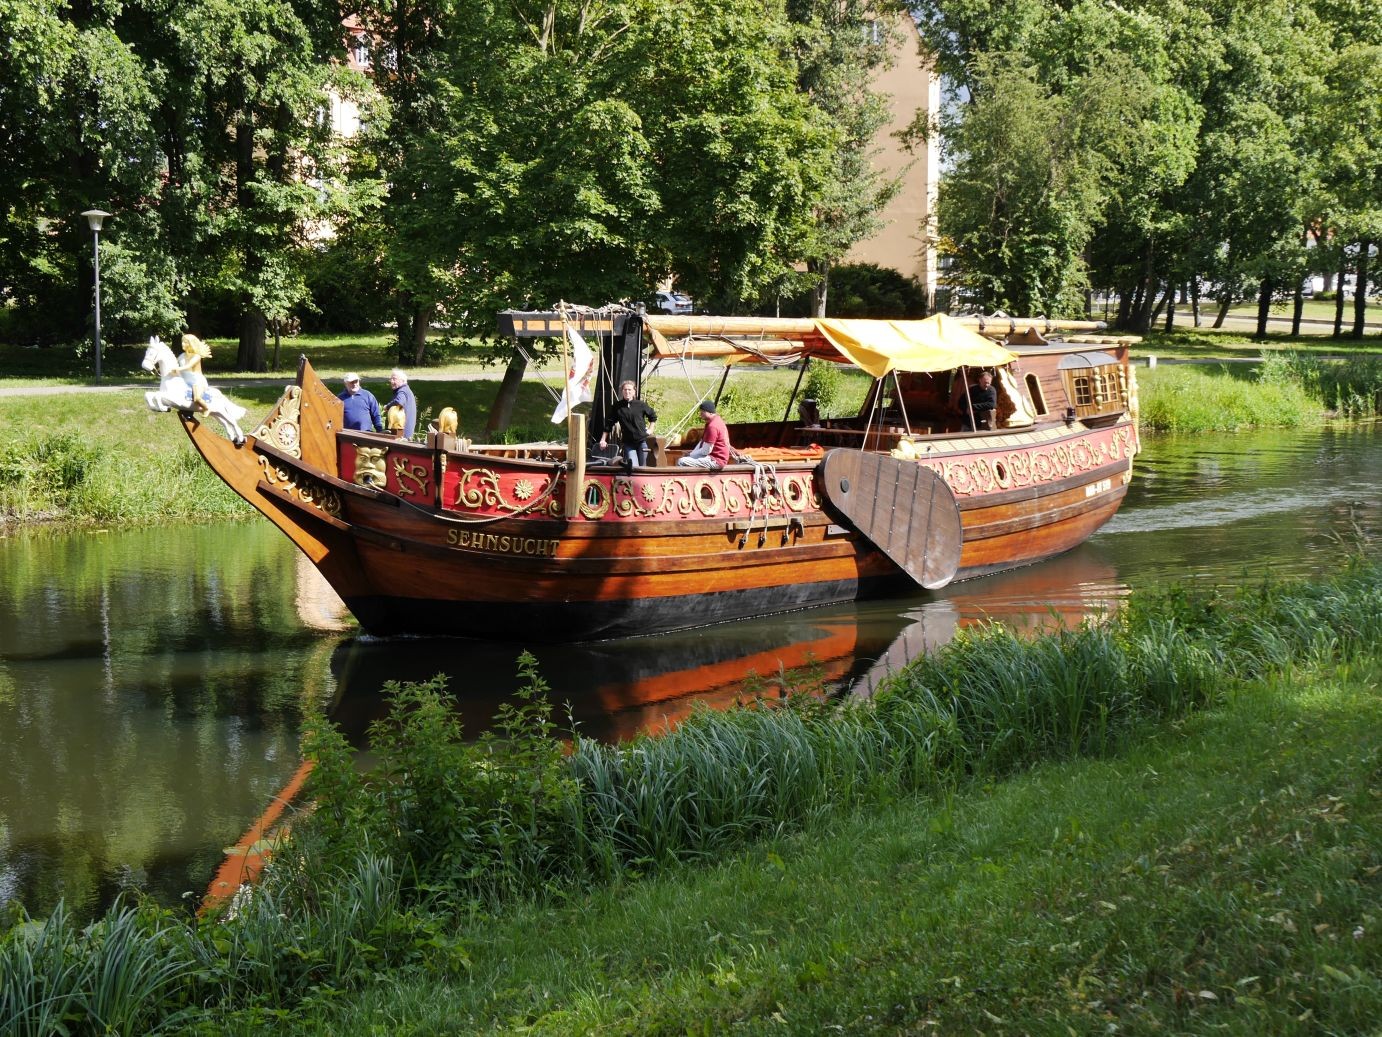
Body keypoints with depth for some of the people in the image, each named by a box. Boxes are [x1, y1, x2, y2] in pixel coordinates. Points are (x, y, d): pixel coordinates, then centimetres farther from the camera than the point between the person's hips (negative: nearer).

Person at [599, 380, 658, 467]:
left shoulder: (640, 405, 0)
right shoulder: (617, 407, 1)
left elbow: (653, 416, 15)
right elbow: (608, 424, 5)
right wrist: (603, 440, 3)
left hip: (642, 441, 0)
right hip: (628, 443, 0)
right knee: (634, 467, -12)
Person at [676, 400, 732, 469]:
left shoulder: (712, 426, -22)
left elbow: (706, 450, -22)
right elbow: (702, 441, 16)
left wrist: (691, 455, -8)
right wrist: (692, 454, 5)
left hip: (715, 461, -11)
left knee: (682, 462, -22)